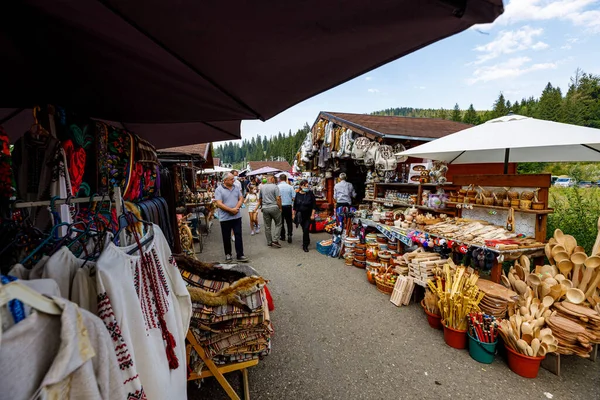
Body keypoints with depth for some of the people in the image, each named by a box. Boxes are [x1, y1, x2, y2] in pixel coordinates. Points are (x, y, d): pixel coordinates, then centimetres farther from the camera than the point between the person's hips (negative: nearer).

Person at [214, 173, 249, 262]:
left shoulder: (236, 188, 7)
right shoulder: (219, 190, -8)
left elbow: (241, 199, 6)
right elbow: (219, 204, -14)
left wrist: (236, 208, -12)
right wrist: (231, 210, -18)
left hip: (237, 216, 3)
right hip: (225, 218, -3)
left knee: (238, 236, 3)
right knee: (226, 237, 9)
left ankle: (240, 255, 10)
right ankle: (228, 254, 25)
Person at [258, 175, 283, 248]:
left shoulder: (262, 187, 8)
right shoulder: (275, 186, -8)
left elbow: (260, 199, 15)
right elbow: (278, 198, -14)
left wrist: (261, 207, 26)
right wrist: (280, 208, -5)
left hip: (265, 208, 5)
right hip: (274, 207, -5)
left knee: (267, 226, 10)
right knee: (278, 224, 8)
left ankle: (269, 242, 18)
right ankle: (275, 240, -1)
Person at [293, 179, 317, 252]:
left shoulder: (310, 193, -8)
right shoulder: (297, 194, 0)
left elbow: (314, 205, -7)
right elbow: (295, 205, 9)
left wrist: (312, 215, -11)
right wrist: (294, 214, 8)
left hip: (308, 215, -3)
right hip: (300, 215, 3)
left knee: (306, 229, -8)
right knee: (304, 229, 13)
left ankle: (305, 246, 3)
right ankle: (307, 241, 37)